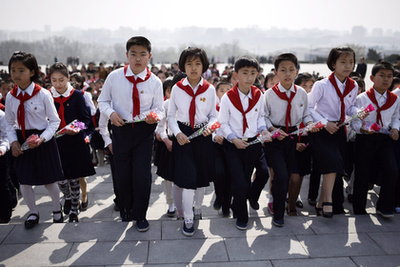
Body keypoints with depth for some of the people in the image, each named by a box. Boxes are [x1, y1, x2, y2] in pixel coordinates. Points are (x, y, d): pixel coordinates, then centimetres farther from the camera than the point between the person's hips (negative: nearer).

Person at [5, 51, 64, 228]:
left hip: (43, 142, -3)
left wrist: (42, 138, -20)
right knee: (23, 181, 7)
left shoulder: (43, 95, -13)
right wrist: (13, 141, -6)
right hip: (22, 142, 4)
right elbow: (9, 122, 9)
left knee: (49, 181, 7)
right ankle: (33, 213, 31)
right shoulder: (11, 97, 0)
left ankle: (57, 210, 34)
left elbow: (54, 121, -8)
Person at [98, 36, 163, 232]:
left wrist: (154, 116, -20)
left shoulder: (155, 82, -6)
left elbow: (158, 108, 4)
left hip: (144, 131, -1)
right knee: (122, 173, 12)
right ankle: (126, 209, 40)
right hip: (121, 129, 1)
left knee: (142, 174, -2)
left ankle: (140, 215, 22)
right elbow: (103, 101, 6)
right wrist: (111, 113, -15)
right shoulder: (114, 77, -5)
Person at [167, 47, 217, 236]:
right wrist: (178, 133, -13)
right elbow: (171, 116, 3)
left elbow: (213, 115, 7)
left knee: (202, 176, 12)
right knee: (187, 177, -7)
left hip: (203, 136, 2)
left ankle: (198, 207, 39)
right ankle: (188, 219, 9)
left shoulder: (209, 89, 1)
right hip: (183, 136, -2)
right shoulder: (177, 88, -1)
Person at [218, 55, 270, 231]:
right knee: (240, 184, -5)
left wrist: (263, 129, -5)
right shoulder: (228, 97, -8)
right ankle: (241, 217, 20)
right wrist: (233, 139, -16)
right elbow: (223, 123, -4)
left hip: (253, 143, 3)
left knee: (246, 181, 10)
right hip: (233, 145, -3)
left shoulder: (258, 95, 1)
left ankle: (237, 207, 41)